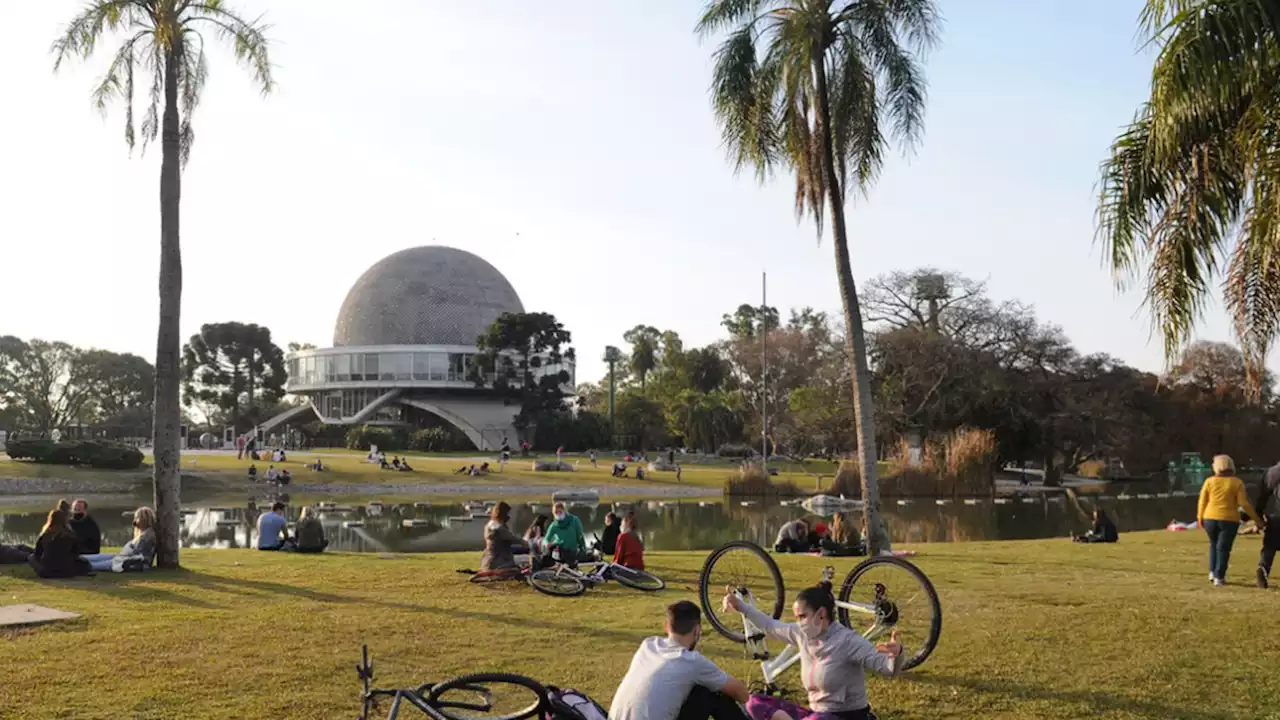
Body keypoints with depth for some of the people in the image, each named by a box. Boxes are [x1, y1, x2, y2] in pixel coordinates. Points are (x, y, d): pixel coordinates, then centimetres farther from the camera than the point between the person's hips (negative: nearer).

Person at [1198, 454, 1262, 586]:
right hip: (1229, 520, -2)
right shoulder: (1237, 483, -3)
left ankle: (1212, 572, 17)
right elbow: (1244, 503, -8)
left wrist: (1200, 518, 13)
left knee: (1214, 544, 22)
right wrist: (1256, 518, 0)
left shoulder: (1210, 481, 0)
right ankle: (1219, 577, 0)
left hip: (1210, 519, 2)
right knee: (1223, 548, 4)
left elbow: (1202, 501, 2)